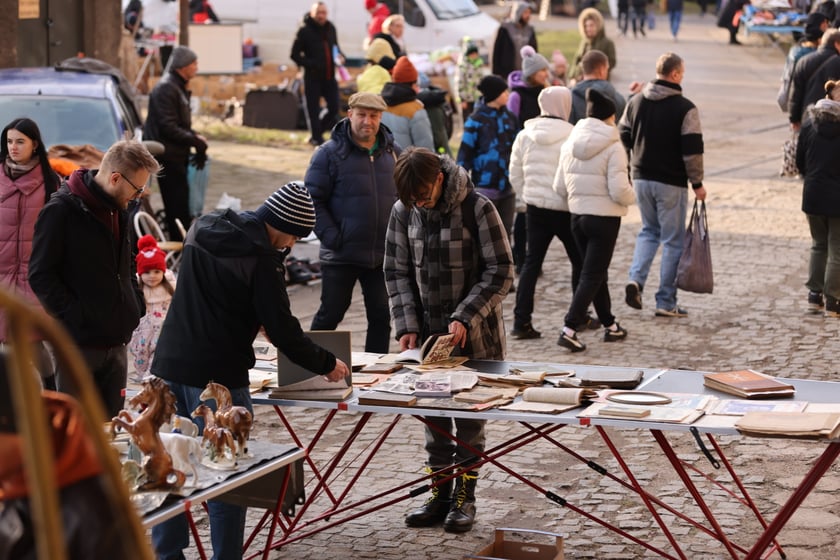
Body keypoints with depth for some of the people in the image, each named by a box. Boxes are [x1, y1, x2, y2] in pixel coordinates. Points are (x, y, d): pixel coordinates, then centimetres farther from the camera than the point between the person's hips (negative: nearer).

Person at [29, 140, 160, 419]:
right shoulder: (62, 210, -12)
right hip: (78, 342, -7)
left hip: (116, 342, 7)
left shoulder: (118, 210, 13)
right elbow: (40, 275, -13)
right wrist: (75, 316, -19)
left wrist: (135, 306, 10)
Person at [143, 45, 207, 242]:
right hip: (168, 155, -10)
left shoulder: (179, 88, 16)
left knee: (179, 204, 14)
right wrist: (196, 141, -18)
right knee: (178, 205, -8)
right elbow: (168, 127, -23)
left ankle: (179, 242, 20)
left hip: (176, 155, 10)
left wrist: (196, 138, 6)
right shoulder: (166, 89, -16)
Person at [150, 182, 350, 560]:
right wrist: (325, 364, 4)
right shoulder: (261, 258, -13)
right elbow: (282, 330, -10)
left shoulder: (201, 230, 10)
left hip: (169, 366, 7)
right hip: (216, 375, -7)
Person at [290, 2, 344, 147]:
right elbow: (295, 55, -6)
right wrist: (310, 65, -18)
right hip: (312, 77, -5)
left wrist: (339, 56, 1)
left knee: (334, 108, 3)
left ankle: (316, 133, 22)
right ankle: (316, 138, 9)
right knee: (313, 110, 0)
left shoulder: (330, 28, 10)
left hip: (329, 76, 5)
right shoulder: (304, 30, -6)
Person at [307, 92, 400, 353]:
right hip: (342, 255, -4)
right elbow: (313, 200, -7)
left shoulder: (393, 153, 8)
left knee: (381, 316, 9)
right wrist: (332, 237, -15)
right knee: (330, 314, 5)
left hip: (383, 254, 4)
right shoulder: (330, 153, -5)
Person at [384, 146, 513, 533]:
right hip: (428, 333, 4)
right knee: (433, 417, 9)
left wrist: (465, 318, -19)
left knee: (469, 418, 5)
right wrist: (407, 326, -5)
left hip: (474, 335, -4)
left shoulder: (476, 208, -14)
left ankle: (465, 496, 16)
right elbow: (397, 272, 6)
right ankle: (440, 494, 20)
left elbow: (500, 272, -12)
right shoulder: (403, 212, -1)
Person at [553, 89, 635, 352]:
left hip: (577, 216, 6)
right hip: (605, 218, -6)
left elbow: (560, 187, 5)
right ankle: (569, 329, -10)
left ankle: (610, 325, 29)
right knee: (592, 275, -1)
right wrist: (632, 198, 1)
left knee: (596, 272, 19)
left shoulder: (570, 144, 3)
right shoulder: (613, 147, -15)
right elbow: (619, 190, -20)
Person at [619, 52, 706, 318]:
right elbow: (692, 149, -14)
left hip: (641, 178, 5)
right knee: (673, 240, 4)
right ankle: (666, 303, 6)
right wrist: (697, 183, -5)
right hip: (671, 182, -5)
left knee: (649, 231, 22)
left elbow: (623, 138, 10)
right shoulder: (684, 108, -12)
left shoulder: (635, 102, 5)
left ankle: (636, 278, -1)